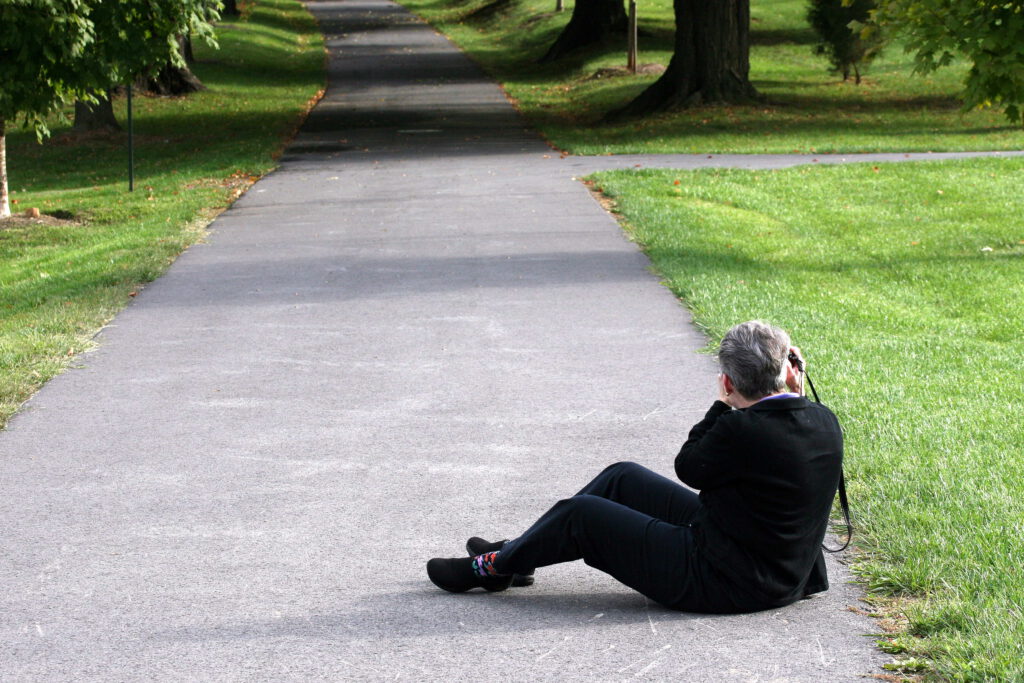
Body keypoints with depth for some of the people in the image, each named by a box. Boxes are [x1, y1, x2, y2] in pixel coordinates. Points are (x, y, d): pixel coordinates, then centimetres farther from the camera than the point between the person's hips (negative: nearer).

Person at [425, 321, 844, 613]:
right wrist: (794, 390, 5)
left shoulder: (742, 429, -29)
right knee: (622, 478, 18)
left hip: (725, 584, -9)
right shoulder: (825, 422, -6)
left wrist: (722, 406, 2)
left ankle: (491, 567, 26)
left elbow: (690, 466, -9)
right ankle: (518, 552, 31)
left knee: (581, 514, 2)